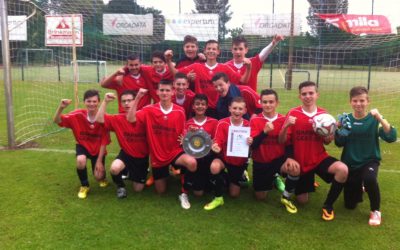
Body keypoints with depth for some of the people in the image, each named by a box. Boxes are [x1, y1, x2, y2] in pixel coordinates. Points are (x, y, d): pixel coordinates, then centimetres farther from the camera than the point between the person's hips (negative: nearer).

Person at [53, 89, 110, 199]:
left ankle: (102, 176, 35)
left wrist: (99, 161, -15)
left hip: (98, 149, -1)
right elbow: (56, 121, -21)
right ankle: (84, 186, -2)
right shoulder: (78, 115, -20)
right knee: (81, 161, -32)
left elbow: (104, 142, -17)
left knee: (99, 176, -8)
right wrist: (61, 107, -41)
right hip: (83, 146, 1)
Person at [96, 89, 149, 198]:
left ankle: (132, 173, 42)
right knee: (114, 168, -35)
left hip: (142, 157, 0)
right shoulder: (117, 119, -9)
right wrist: (105, 101, -27)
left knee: (138, 189, 6)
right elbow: (99, 119, -19)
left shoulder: (143, 117, -13)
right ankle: (120, 186, 2)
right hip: (126, 154, 1)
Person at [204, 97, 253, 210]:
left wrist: (251, 143, -32)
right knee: (215, 167, -38)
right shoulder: (222, 123, -16)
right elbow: (218, 143, -19)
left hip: (240, 162, 2)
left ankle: (240, 176, 42)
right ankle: (218, 198, -16)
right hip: (224, 158, -1)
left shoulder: (248, 125, -12)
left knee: (234, 194, 7)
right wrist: (216, 147, -42)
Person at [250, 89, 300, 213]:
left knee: (295, 168, -34)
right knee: (260, 197, 6)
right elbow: (253, 145, -20)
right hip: (260, 162, 0)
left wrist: (289, 158, -25)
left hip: (279, 159, 0)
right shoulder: (255, 121, -10)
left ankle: (286, 198, -7)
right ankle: (271, 177, 39)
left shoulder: (284, 120, -6)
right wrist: (265, 131, -35)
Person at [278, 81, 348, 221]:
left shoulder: (323, 114, -5)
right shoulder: (293, 113, -11)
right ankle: (308, 182, 42)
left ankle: (328, 205, -8)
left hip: (319, 158, 1)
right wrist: (286, 126, -31)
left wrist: (330, 136, -18)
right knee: (302, 201, 6)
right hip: (300, 161, -1)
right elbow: (282, 141, -12)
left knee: (343, 169, -30)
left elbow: (326, 142, 5)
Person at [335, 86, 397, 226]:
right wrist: (339, 129, -26)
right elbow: (339, 144, -9)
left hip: (370, 161, -2)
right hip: (350, 163, 2)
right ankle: (359, 187, 45)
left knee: (369, 179, -39)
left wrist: (380, 118, -35)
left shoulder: (374, 120, -11)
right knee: (350, 205, 8)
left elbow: (391, 138, -24)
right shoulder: (346, 119, -5)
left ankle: (375, 211, -9)